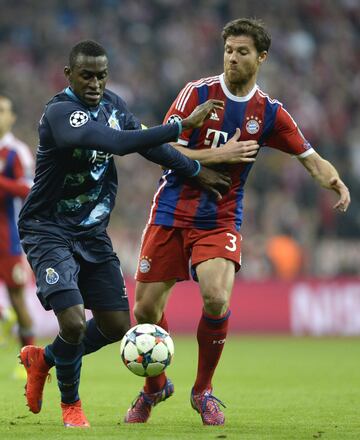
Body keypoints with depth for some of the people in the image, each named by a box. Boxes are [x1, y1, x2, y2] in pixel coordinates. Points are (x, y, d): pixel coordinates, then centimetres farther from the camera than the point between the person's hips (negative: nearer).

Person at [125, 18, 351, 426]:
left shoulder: (269, 113, 1)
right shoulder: (197, 93, -5)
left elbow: (310, 158, 5)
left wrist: (335, 182, -16)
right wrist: (219, 154, -18)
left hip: (220, 220, 0)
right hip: (171, 213, 0)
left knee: (216, 298, -25)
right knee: (145, 309, -2)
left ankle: (203, 390, -1)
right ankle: (154, 387, 27)